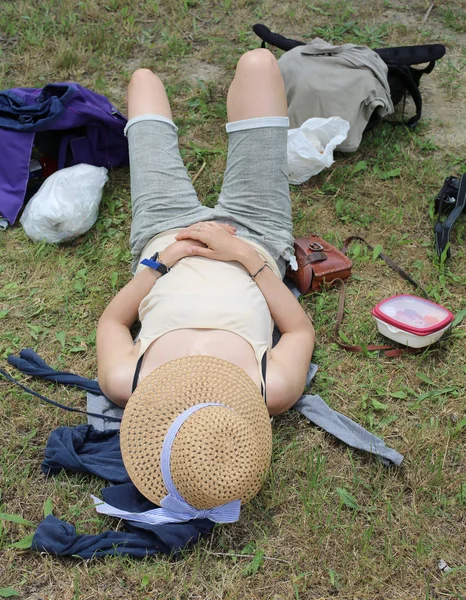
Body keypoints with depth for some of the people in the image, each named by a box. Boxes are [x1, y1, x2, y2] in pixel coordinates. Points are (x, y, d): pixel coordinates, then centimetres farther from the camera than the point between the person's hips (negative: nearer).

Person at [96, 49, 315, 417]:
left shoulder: (126, 384, -38)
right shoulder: (273, 391, -40)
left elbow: (111, 321, -15)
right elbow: (302, 330, -19)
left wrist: (161, 260, -25)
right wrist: (246, 255, -27)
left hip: (164, 236, 1)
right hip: (255, 237, 0)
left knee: (144, 78, 13)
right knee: (257, 63, 1)